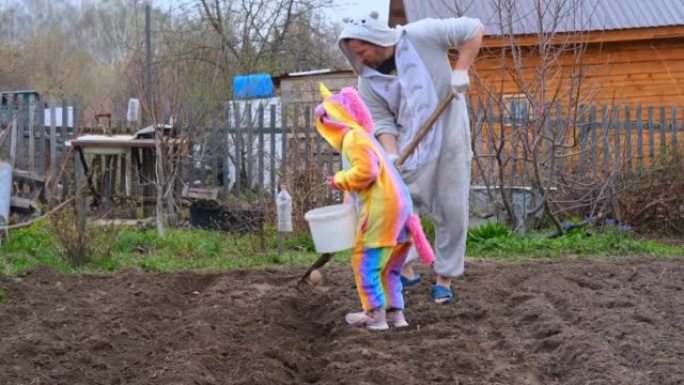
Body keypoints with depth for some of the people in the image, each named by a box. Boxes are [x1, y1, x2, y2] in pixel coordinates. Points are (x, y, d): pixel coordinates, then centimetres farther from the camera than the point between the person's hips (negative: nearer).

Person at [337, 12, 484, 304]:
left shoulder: (421, 35, -16)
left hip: (449, 136, -3)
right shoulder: (368, 80, -6)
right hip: (409, 145, 3)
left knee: (452, 211, 0)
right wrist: (391, 155, -25)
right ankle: (403, 269, 8)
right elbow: (382, 122, -8)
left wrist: (461, 70, -17)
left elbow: (474, 29, -10)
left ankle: (444, 278, 10)